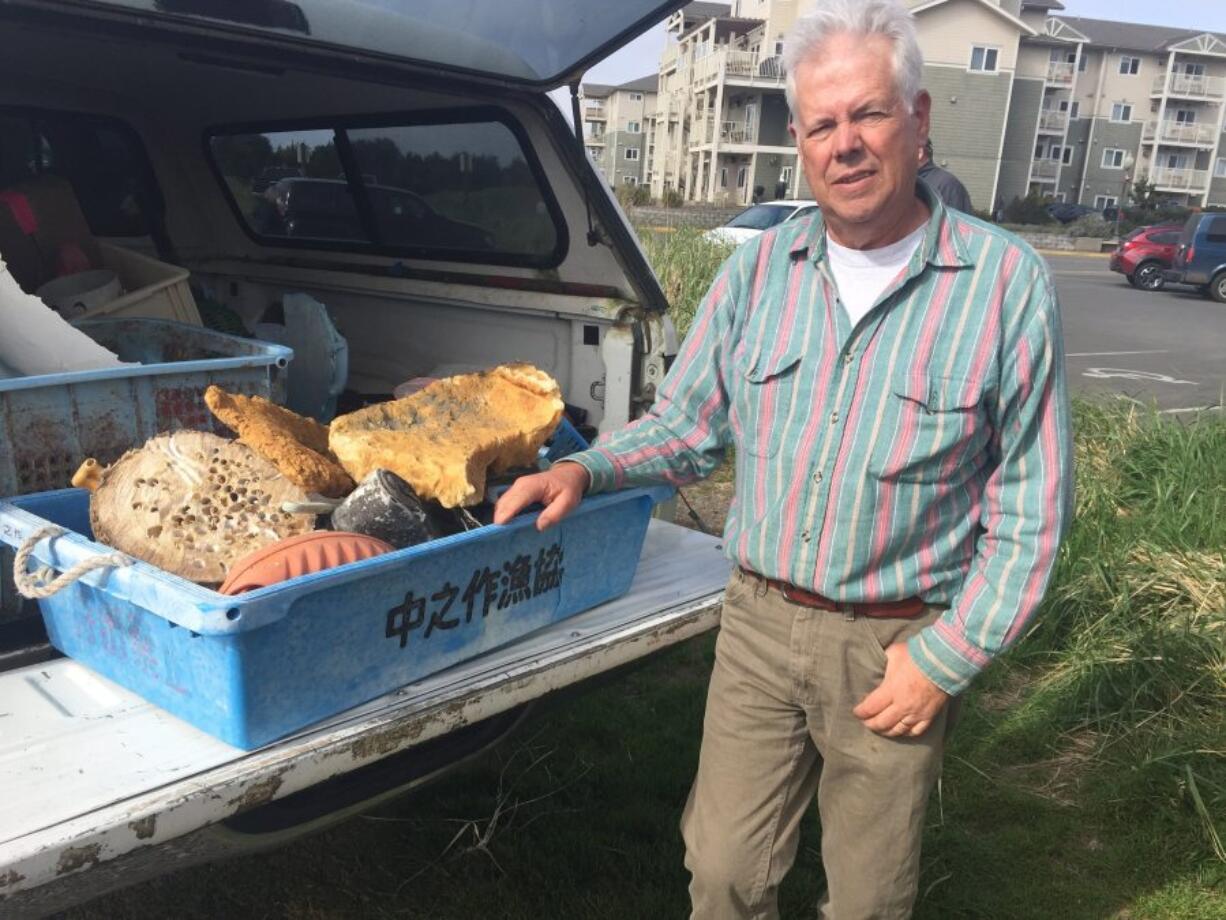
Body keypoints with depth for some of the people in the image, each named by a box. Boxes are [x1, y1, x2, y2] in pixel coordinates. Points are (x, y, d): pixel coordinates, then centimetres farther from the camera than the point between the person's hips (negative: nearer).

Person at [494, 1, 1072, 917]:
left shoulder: (1009, 283, -10)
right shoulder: (756, 272, -1)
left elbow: (1030, 506, -7)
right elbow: (685, 426, 9)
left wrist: (946, 659, -10)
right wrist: (582, 470, -8)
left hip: (896, 647, -2)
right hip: (760, 623, 3)